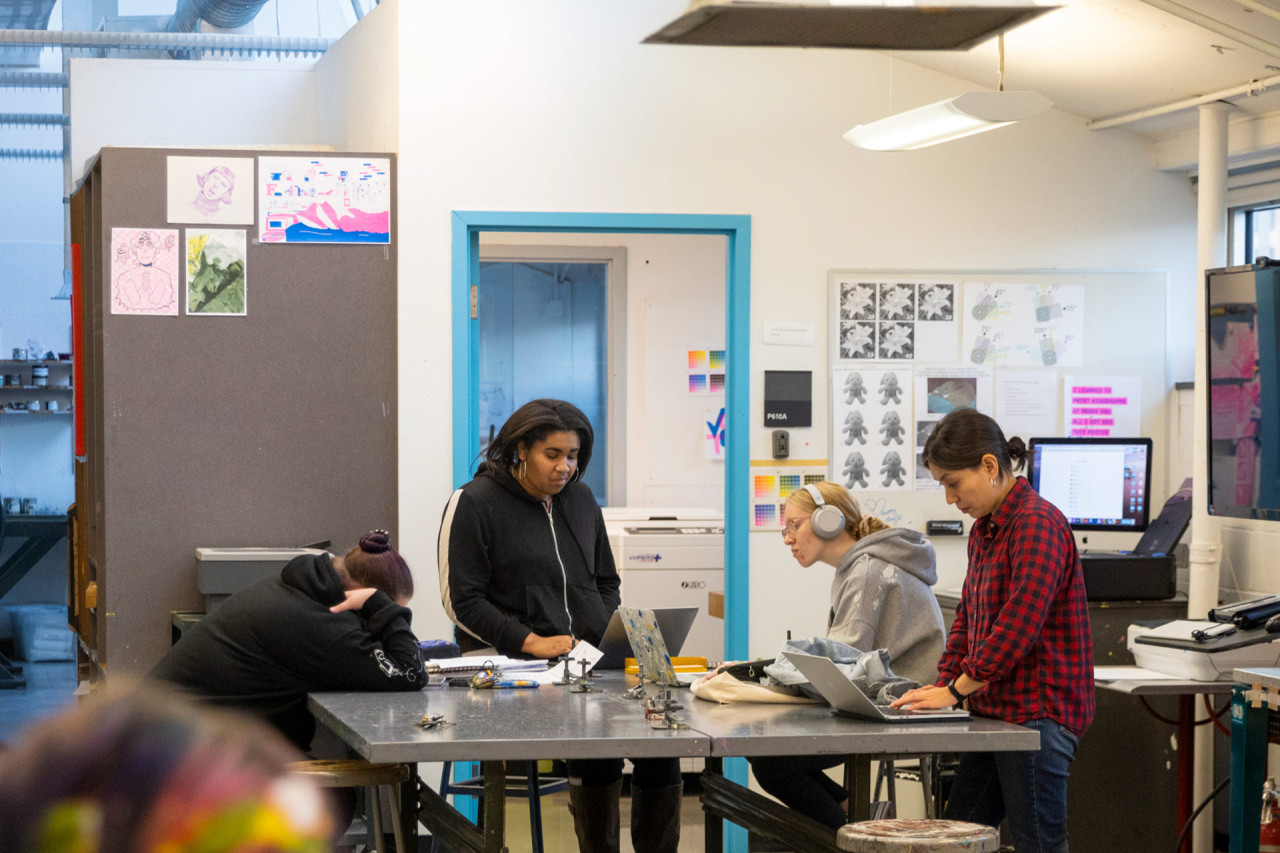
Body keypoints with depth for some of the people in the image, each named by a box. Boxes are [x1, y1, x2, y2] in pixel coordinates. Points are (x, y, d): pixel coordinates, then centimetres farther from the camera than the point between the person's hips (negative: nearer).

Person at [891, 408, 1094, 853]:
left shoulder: (1038, 523, -15)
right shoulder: (983, 529, 16)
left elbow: (1020, 621, -22)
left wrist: (957, 689, -17)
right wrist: (943, 683, 7)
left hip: (1037, 712, -10)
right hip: (996, 710, 10)